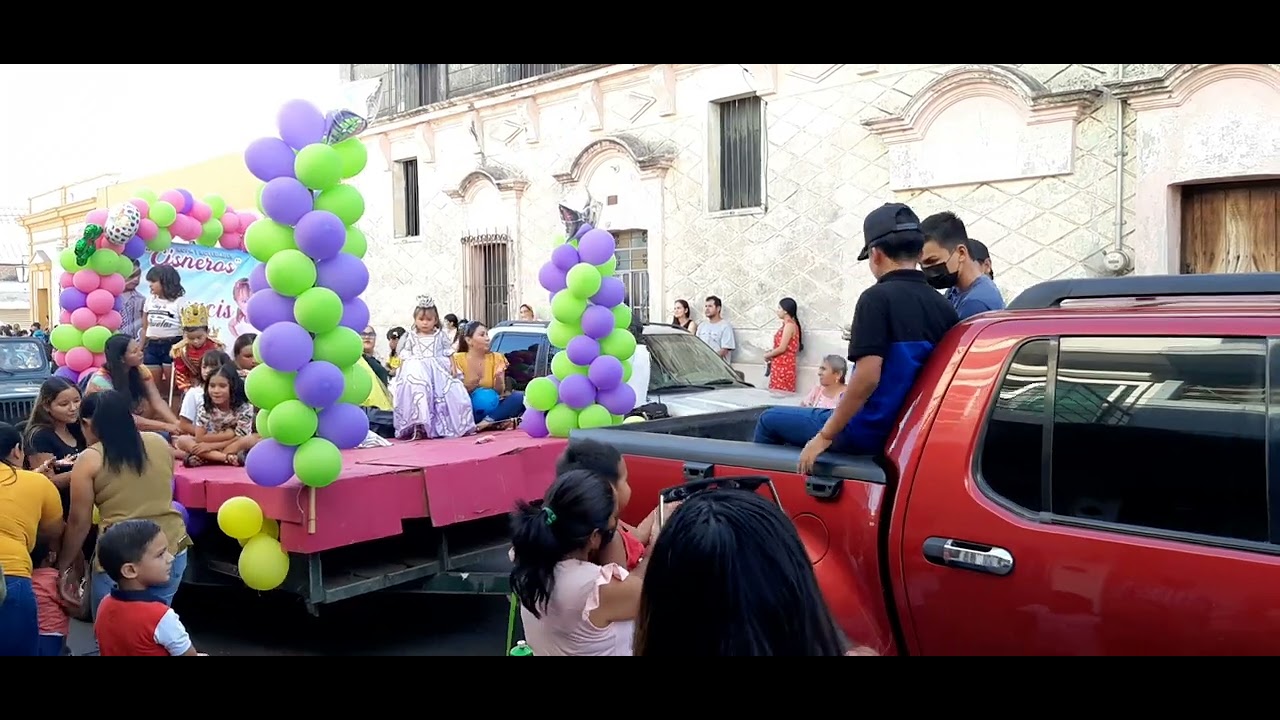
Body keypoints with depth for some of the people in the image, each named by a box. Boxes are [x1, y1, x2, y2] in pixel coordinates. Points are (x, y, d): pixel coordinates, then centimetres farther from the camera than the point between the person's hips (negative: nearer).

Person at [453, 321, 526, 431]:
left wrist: (498, 378, -22)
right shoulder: (457, 359, -2)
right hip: (469, 410, -2)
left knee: (518, 396, -23)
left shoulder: (496, 358, 4)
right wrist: (467, 386, -24)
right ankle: (496, 422, -32)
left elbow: (499, 392, -2)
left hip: (491, 407, 2)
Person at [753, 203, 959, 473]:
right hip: (908, 432, 7)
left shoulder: (878, 298, -18)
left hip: (870, 432, -7)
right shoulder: (944, 308, 2)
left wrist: (824, 436, -18)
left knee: (769, 420, 14)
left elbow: (867, 377, -26)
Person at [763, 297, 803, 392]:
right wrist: (770, 354, 8)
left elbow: (782, 348, -16)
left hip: (783, 366, -9)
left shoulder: (789, 325, -12)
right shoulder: (787, 325, 17)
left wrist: (767, 355, -3)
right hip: (780, 366, 9)